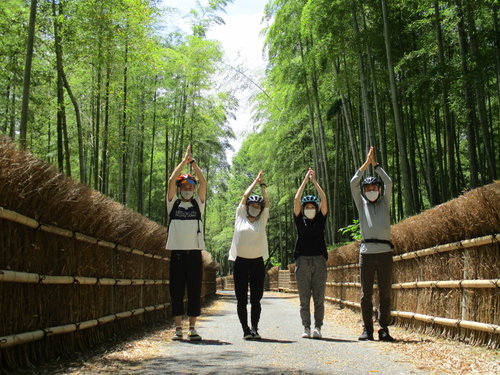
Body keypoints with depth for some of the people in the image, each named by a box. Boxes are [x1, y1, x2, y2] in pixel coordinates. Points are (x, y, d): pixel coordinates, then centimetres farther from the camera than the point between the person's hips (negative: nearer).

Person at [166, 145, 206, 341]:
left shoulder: (198, 204, 12)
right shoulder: (173, 204, 9)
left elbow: (203, 182, 2)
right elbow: (171, 180, -2)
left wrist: (193, 162, 0)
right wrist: (184, 161, -2)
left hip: (195, 253, 1)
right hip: (177, 252, -1)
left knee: (195, 291, 2)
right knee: (176, 291, 1)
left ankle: (192, 328, 9)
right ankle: (178, 328, 8)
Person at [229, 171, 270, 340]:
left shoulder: (262, 221, 13)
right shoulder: (241, 218, 10)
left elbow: (267, 201, 9)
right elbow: (244, 197, 7)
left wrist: (262, 185, 16)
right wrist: (255, 182, 13)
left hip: (257, 262, 1)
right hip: (241, 262, -1)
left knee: (256, 299, 1)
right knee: (242, 299, 0)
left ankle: (255, 328, 3)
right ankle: (245, 329, 5)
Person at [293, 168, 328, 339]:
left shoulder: (320, 220, 10)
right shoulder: (300, 221, 9)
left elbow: (324, 199, 2)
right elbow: (296, 200, 2)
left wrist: (314, 181, 6)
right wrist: (305, 180, 4)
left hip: (319, 261, 0)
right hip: (303, 261, 0)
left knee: (319, 297, -1)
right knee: (304, 298, 1)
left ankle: (318, 328, 2)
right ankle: (306, 328, 5)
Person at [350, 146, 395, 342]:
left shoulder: (384, 203, 18)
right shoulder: (361, 204, 16)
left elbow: (389, 183, 6)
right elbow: (353, 183, 6)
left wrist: (376, 164, 9)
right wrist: (366, 164, 8)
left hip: (385, 252, 1)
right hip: (367, 251, 0)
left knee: (385, 292, 0)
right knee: (366, 293, 0)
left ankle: (384, 329, 4)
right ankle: (367, 329, 4)